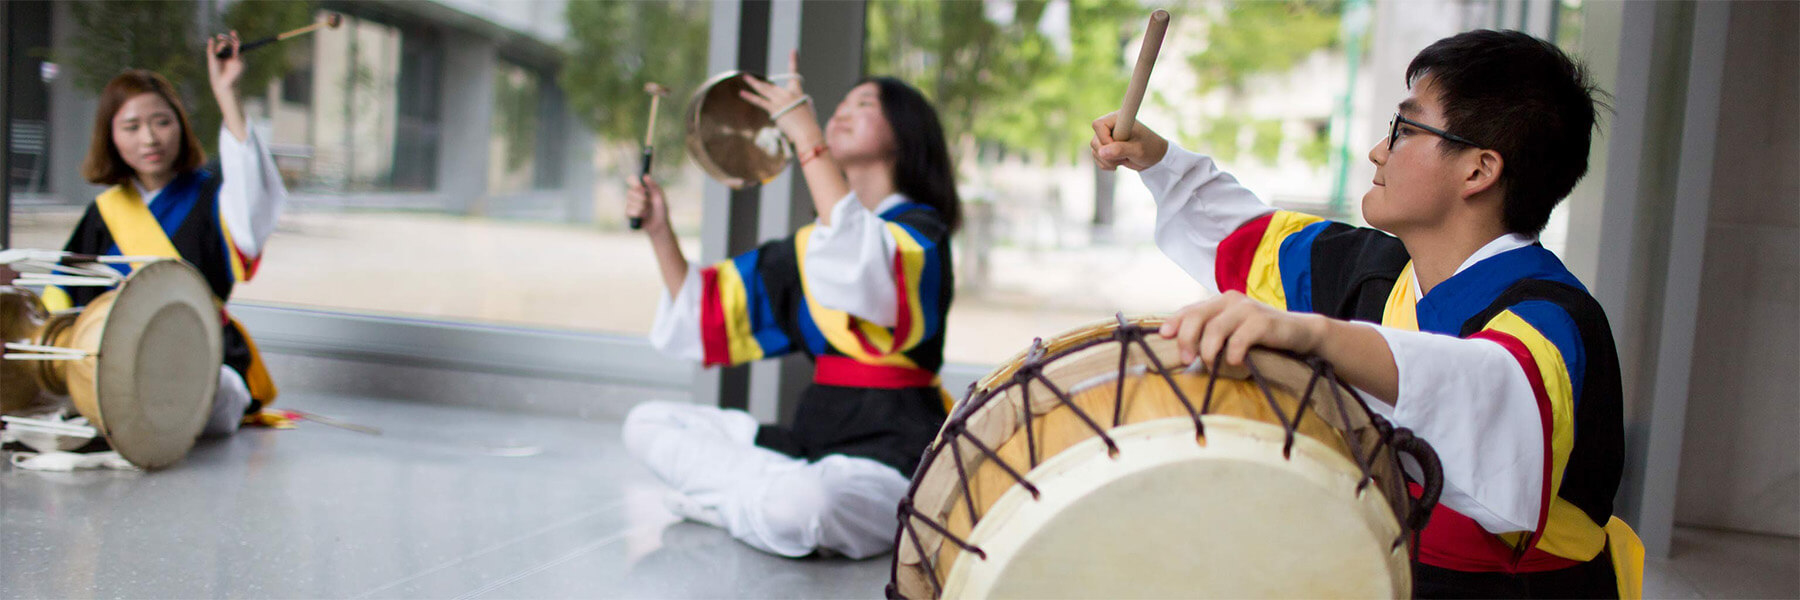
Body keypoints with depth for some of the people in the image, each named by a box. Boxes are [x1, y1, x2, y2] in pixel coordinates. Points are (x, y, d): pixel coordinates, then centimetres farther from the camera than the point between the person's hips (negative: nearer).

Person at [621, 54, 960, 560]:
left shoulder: (921, 230, -5)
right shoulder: (811, 241, 15)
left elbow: (867, 267, -32)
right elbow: (704, 319, 18)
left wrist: (807, 138, -28)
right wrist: (660, 232, 6)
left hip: (890, 456, -7)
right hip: (815, 436, 8)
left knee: (794, 508, -38)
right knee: (646, 423, 8)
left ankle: (726, 502, -5)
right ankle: (779, 493, -7)